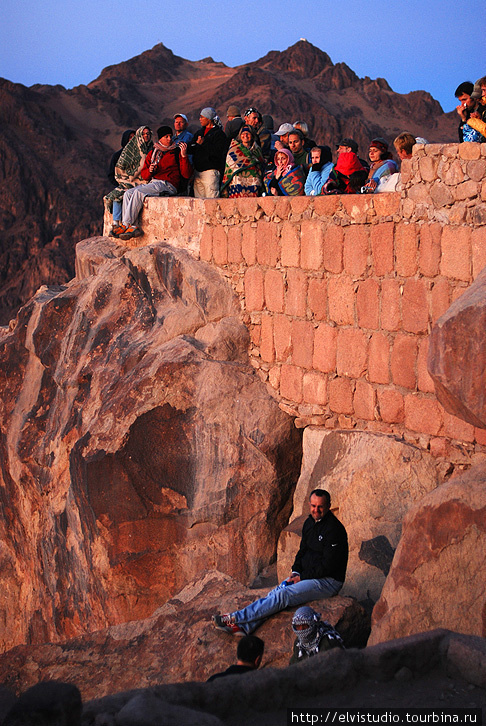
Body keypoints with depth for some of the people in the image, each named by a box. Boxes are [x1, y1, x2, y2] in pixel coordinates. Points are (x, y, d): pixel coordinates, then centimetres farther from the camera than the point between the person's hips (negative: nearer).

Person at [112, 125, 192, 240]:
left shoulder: (177, 152, 5)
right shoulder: (152, 153, 20)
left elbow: (187, 175, -5)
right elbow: (144, 174, 20)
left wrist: (184, 156, -17)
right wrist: (149, 171, -4)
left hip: (167, 185, -6)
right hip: (151, 182, 6)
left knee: (138, 192, -27)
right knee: (128, 194, -16)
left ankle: (125, 225, -26)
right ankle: (132, 227, -27)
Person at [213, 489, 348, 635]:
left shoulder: (334, 528, -17)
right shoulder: (310, 522, 10)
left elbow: (328, 565, -19)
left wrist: (302, 577, -16)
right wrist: (296, 571, 1)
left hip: (328, 582, -8)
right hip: (306, 575, 8)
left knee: (283, 595, -23)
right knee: (275, 594, -15)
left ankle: (235, 618, -28)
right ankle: (243, 627, -27)